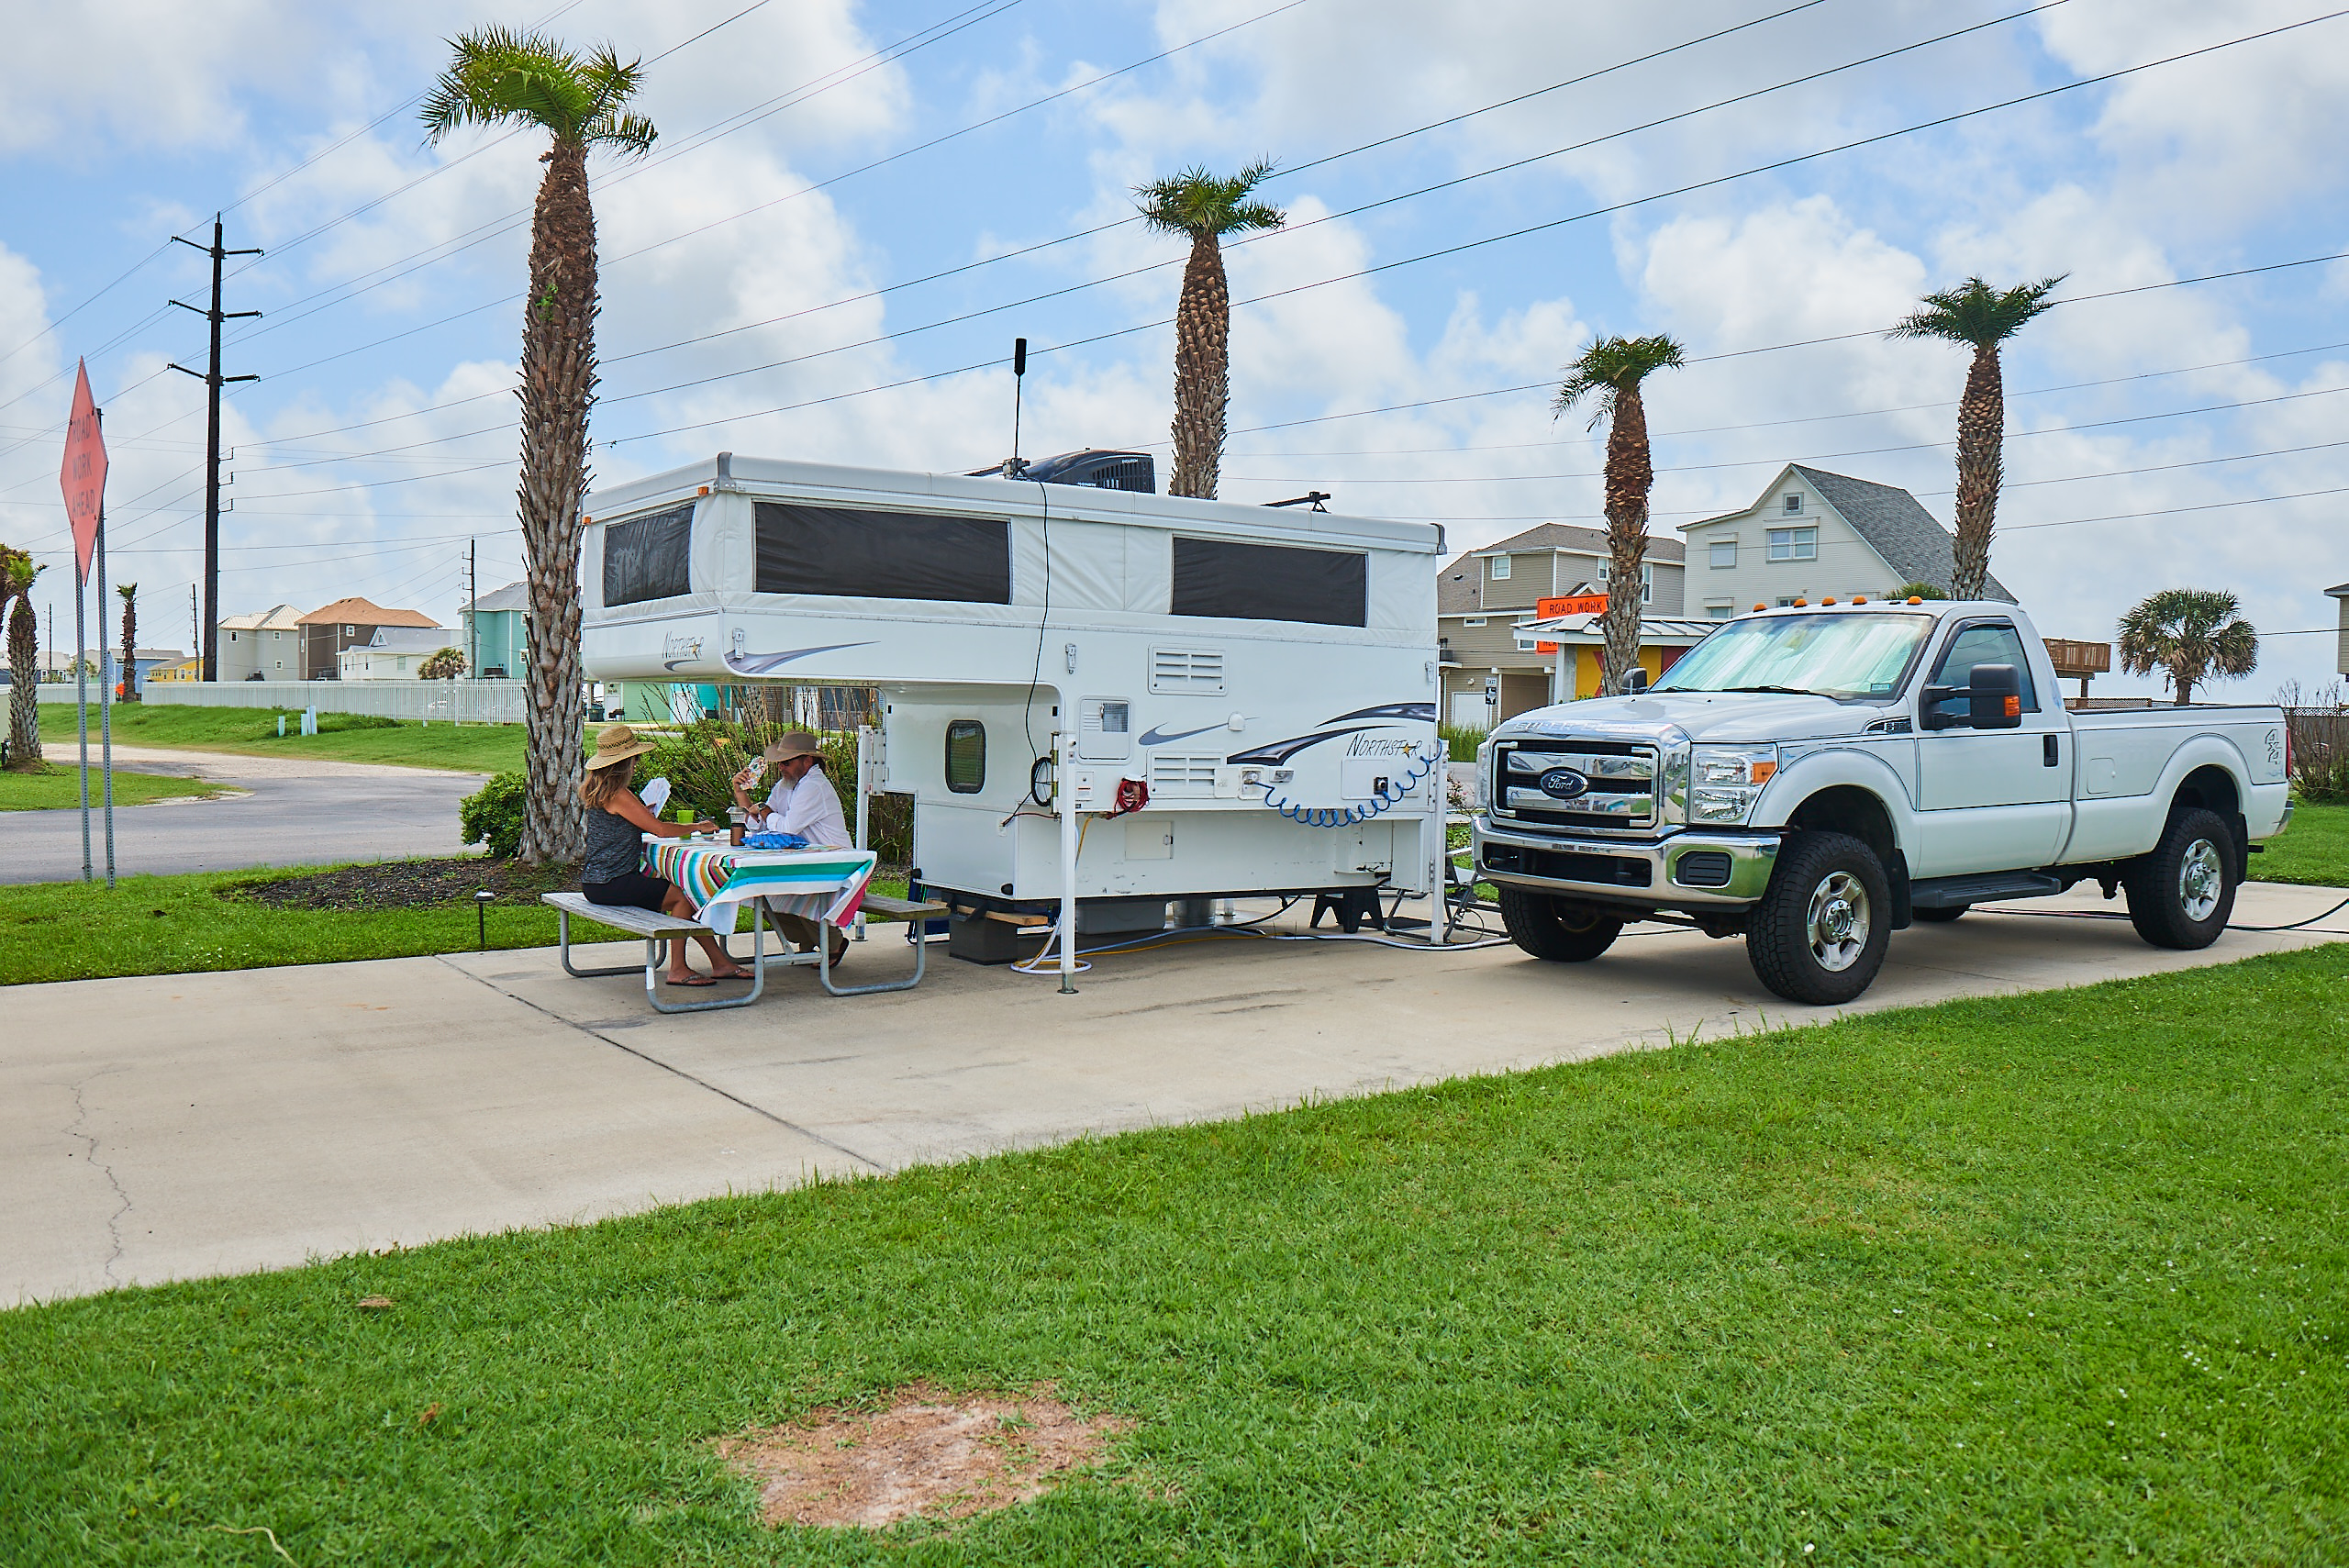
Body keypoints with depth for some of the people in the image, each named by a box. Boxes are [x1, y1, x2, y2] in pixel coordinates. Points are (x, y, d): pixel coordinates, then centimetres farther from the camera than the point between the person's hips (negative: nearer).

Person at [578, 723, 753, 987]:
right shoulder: (617, 795, -18)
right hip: (608, 884, -10)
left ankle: (720, 962, 7)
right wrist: (698, 826, -6)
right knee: (683, 895, -13)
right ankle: (677, 969, -8)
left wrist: (644, 815, 15)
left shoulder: (598, 791, 13)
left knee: (684, 895, 7)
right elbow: (660, 830, -19)